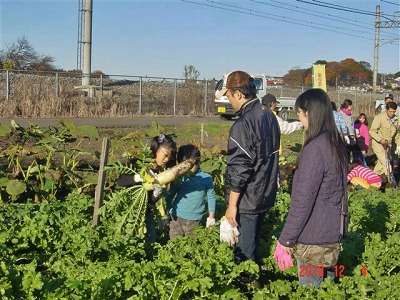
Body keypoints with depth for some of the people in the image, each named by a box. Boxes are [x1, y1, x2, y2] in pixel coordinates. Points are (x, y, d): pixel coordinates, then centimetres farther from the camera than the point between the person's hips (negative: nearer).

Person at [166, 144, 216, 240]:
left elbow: (211, 198, 4)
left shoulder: (206, 178, -3)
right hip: (176, 218, 1)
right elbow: (170, 196, 10)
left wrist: (211, 217, 5)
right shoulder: (179, 178, 0)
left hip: (194, 221, -1)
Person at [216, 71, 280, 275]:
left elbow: (239, 169, -23)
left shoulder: (243, 125, -23)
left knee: (244, 252, 4)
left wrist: (232, 205, -17)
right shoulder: (269, 116, 5)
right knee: (254, 244, 23)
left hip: (247, 201, -9)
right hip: (266, 196, 9)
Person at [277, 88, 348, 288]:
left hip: (314, 236, -8)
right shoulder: (336, 143, 5)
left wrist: (286, 238, -14)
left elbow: (303, 200, -22)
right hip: (333, 230, 8)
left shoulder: (315, 149, -23)